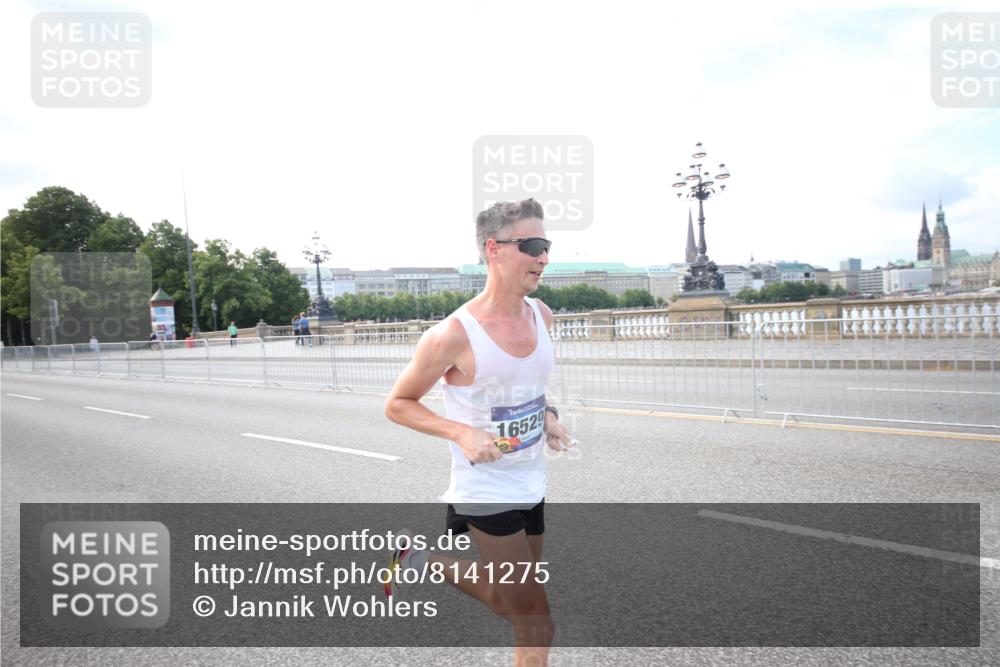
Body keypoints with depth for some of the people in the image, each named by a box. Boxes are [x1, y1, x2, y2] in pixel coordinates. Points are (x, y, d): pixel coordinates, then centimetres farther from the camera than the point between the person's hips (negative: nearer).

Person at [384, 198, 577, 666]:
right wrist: (461, 433, -24)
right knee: (536, 625, -3)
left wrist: (547, 416, 0)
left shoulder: (541, 315, -1)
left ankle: (423, 562, 43)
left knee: (509, 605, 23)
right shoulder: (453, 335, -21)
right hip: (486, 495, -7)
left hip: (531, 487, 7)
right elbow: (397, 404, -10)